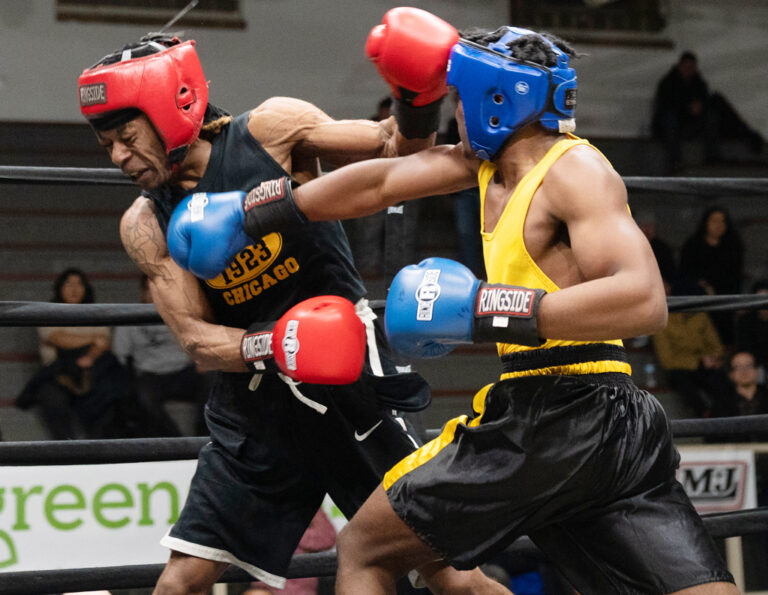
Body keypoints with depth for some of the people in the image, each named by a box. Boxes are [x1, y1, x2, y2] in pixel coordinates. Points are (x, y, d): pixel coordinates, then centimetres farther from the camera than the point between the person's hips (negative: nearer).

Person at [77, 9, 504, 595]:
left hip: (351, 380, -3)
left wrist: (419, 102, -22)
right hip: (254, 408, 3)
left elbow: (394, 151, -1)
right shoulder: (145, 227, 1)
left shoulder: (270, 130, -7)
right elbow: (197, 338, -4)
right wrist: (274, 346, -22)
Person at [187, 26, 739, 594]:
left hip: (550, 415, -8)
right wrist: (248, 213, 25)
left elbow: (645, 300, -23)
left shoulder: (575, 170, -9)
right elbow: (379, 183, 23)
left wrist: (485, 309, -26)